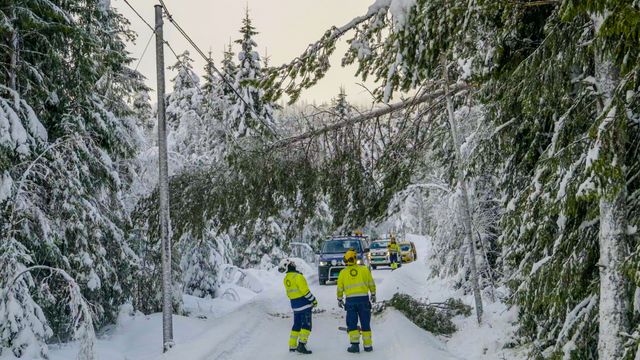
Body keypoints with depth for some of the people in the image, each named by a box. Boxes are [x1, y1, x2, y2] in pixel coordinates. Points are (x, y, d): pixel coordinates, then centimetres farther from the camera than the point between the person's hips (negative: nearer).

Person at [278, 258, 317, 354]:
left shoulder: (286, 279, 7)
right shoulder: (298, 276, -18)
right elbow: (305, 291, -19)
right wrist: (313, 300, -9)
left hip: (295, 304, 8)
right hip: (304, 304, -8)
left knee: (296, 325, 16)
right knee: (306, 325, -5)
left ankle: (292, 346, 18)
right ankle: (301, 345, -14)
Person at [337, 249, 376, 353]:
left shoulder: (343, 272, 2)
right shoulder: (364, 269, 1)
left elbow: (340, 288, 9)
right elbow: (371, 284, 10)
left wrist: (339, 299, 23)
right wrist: (373, 294, 24)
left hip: (350, 300, 0)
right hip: (364, 299, 0)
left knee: (352, 324, 8)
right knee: (365, 324, 9)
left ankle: (355, 344, -4)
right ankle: (368, 345, 12)